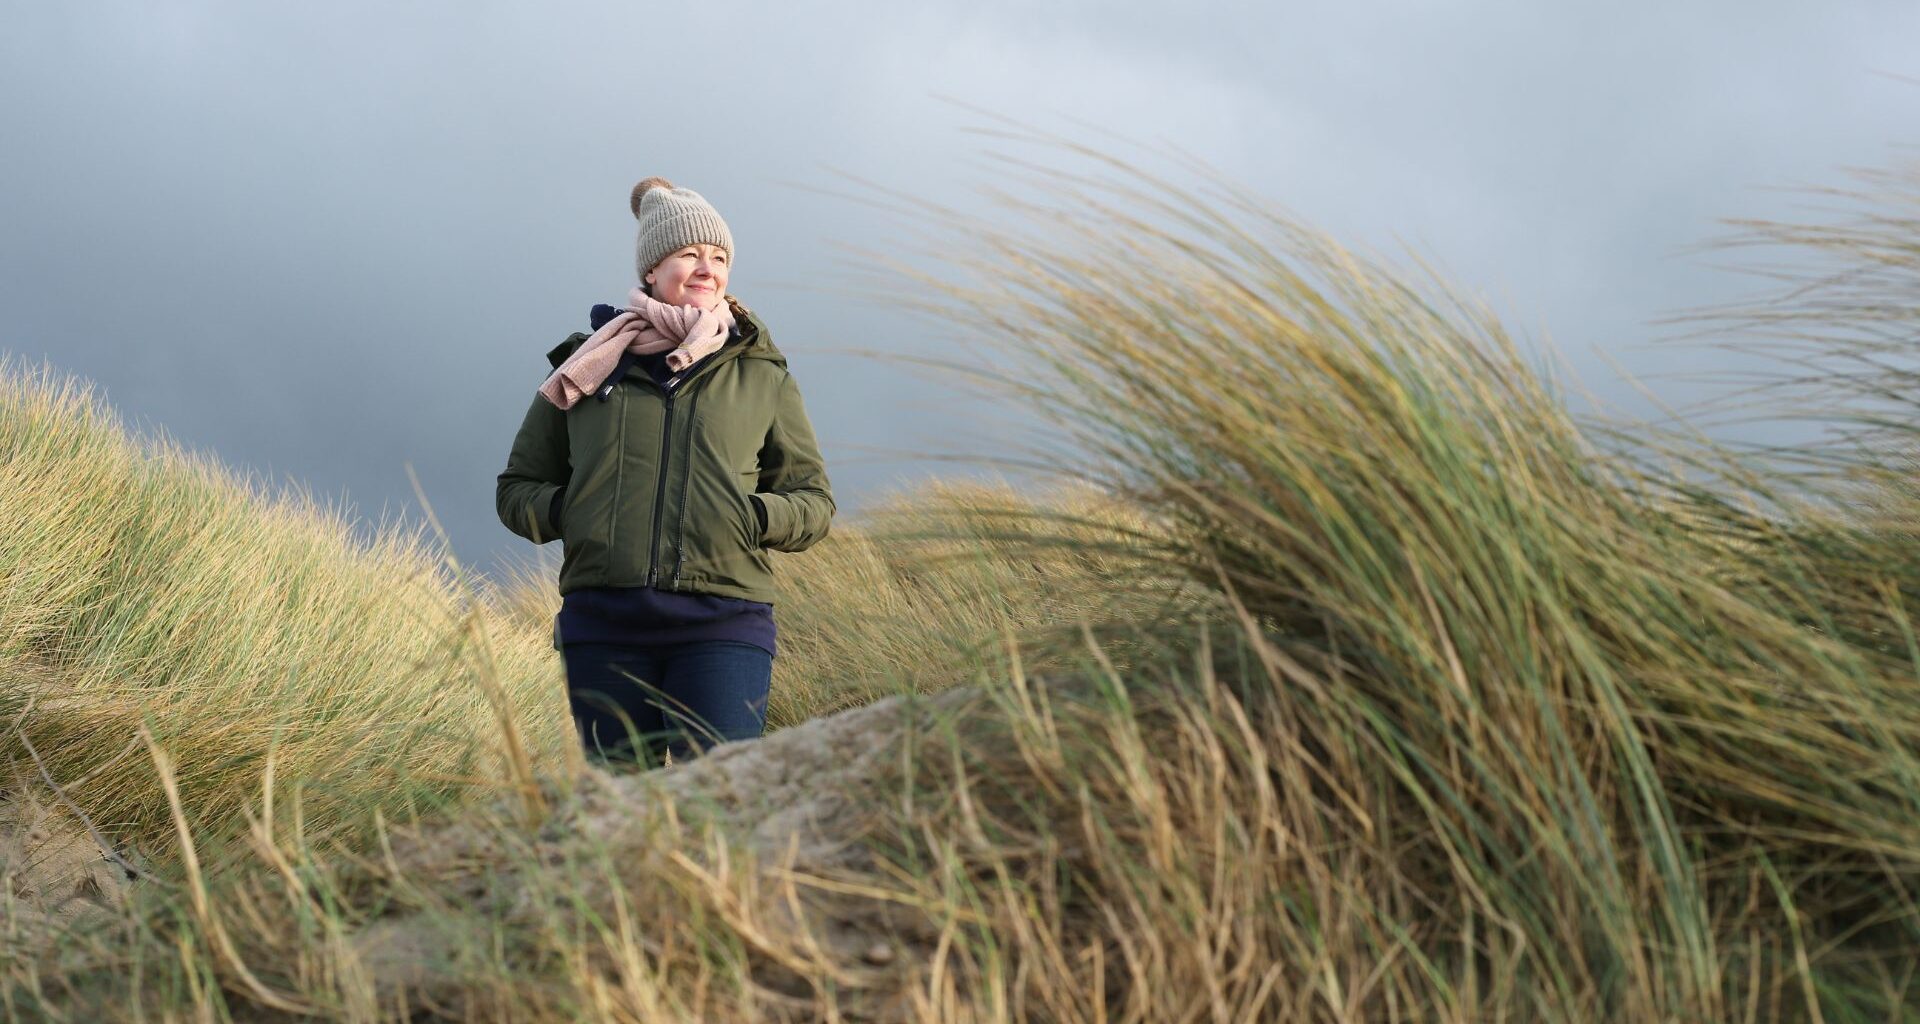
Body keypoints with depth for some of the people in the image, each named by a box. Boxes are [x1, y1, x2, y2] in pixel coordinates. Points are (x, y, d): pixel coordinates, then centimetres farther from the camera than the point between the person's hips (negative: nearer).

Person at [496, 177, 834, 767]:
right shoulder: (588, 365, 13)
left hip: (723, 625, -1)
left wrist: (755, 517, -6)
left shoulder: (762, 376, 13)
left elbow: (814, 501, 15)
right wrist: (564, 511, -3)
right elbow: (517, 487, 19)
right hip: (603, 625, 1)